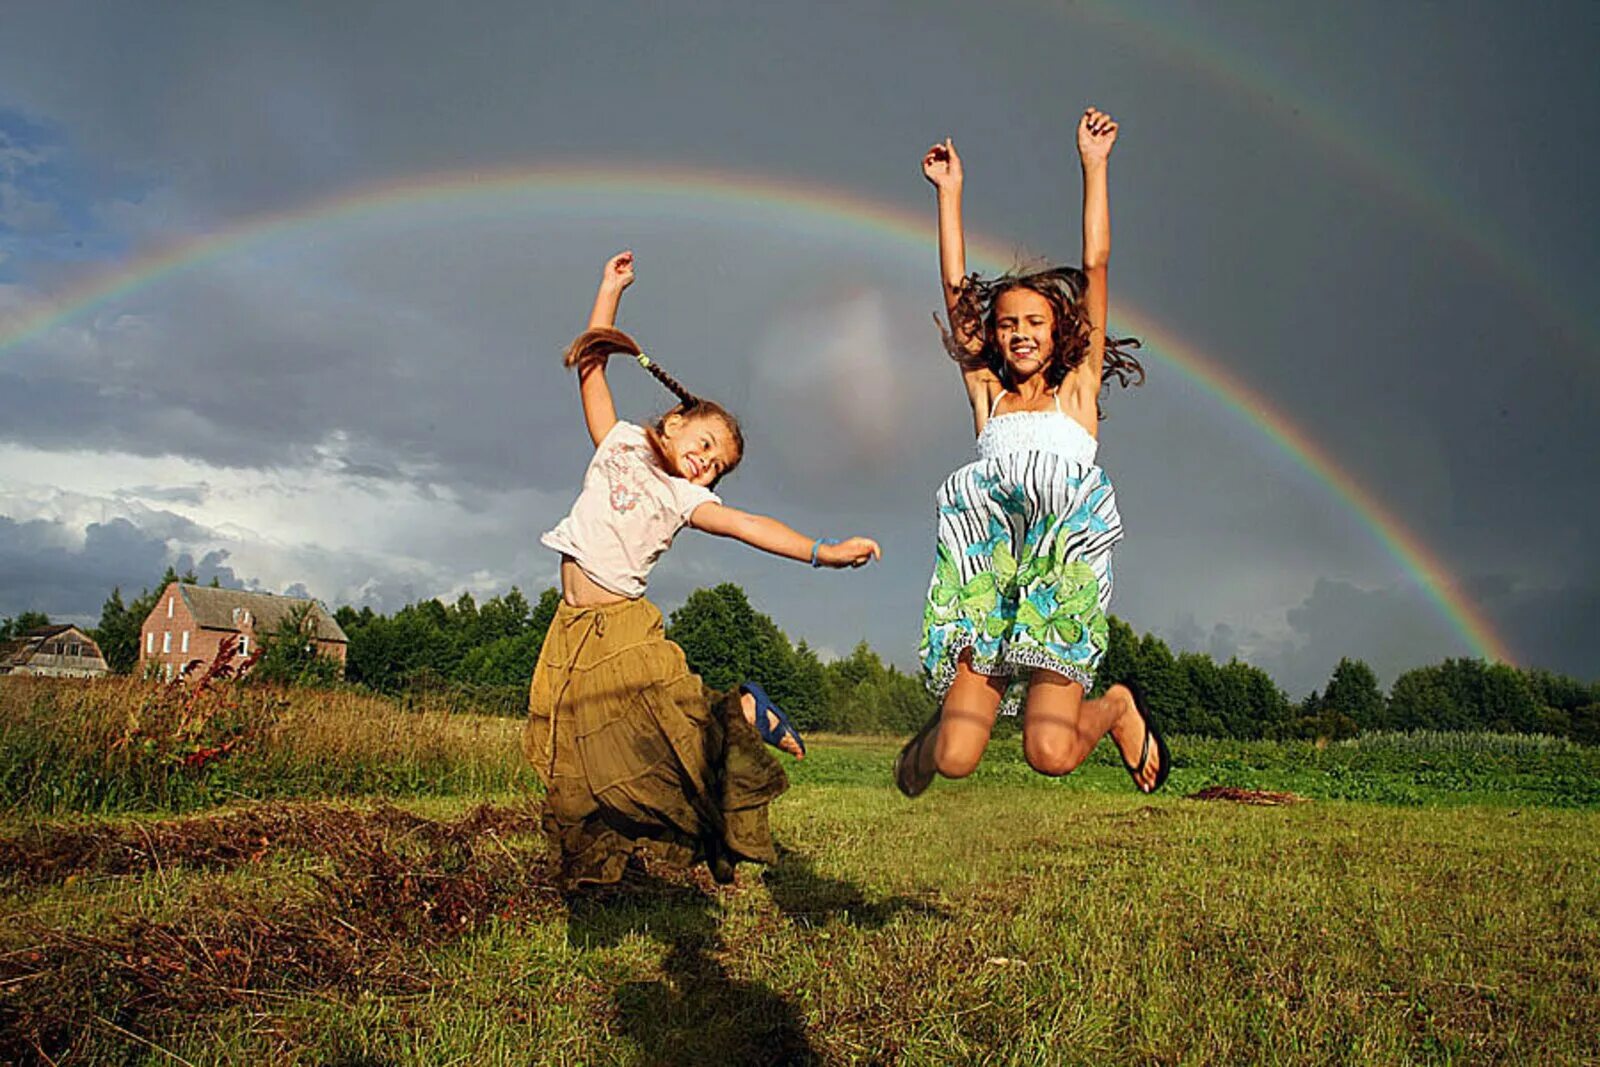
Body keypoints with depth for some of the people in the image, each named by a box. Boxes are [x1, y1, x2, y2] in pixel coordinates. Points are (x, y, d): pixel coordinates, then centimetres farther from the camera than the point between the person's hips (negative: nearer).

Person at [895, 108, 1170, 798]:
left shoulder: (1077, 390, 15)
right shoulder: (988, 396, 18)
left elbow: (1095, 268, 12)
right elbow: (956, 290, 18)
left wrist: (1094, 165, 12)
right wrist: (949, 191, 20)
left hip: (1064, 571, -1)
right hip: (990, 571, 1)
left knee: (1050, 752, -18)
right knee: (956, 762, -12)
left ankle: (1117, 708, 15)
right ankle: (943, 725, 25)